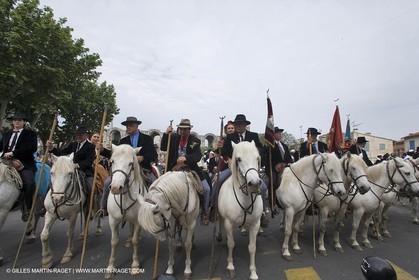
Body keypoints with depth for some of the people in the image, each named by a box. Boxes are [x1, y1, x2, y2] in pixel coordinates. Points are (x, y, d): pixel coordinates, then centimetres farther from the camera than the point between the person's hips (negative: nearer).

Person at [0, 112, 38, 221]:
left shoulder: (30, 134, 8)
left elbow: (33, 148, -7)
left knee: (29, 183, -26)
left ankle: (27, 210, -13)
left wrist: (13, 153, -13)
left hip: (25, 164, -6)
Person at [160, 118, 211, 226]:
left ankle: (204, 214, 15)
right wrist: (166, 134, -13)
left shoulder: (195, 140, -7)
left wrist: (186, 158, -41)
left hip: (191, 169, -1)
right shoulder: (173, 137, 2)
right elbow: (163, 148, -2)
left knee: (206, 189, -7)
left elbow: (198, 155, -22)